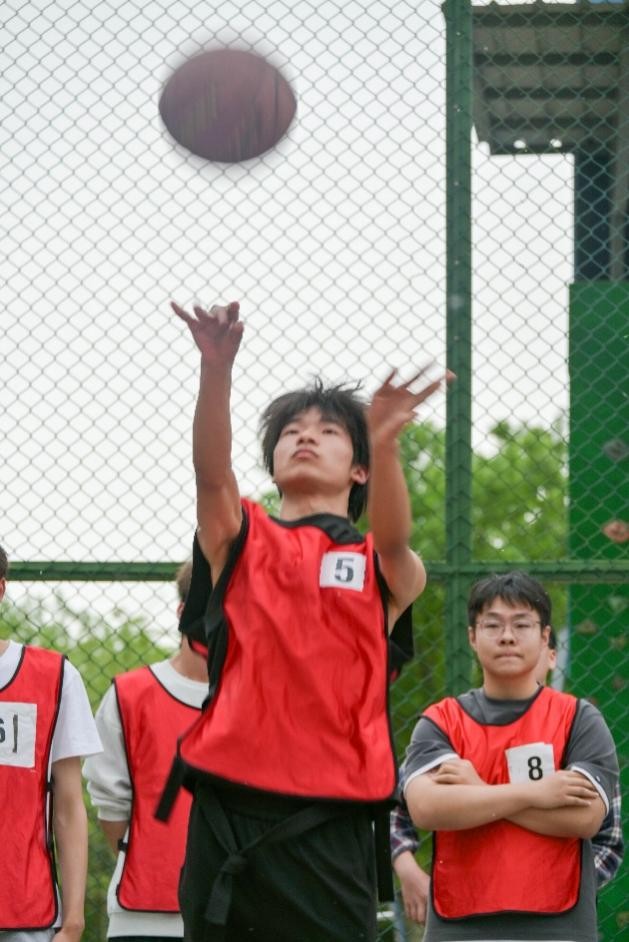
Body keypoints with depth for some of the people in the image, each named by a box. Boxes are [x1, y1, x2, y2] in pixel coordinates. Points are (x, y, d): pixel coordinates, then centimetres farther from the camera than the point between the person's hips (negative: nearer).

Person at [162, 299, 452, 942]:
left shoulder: (383, 567, 12)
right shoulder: (240, 541, 14)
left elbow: (391, 538, -11)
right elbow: (212, 473, -6)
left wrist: (383, 443, -33)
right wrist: (215, 369, -25)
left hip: (327, 823, -1)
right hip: (227, 811, 1)